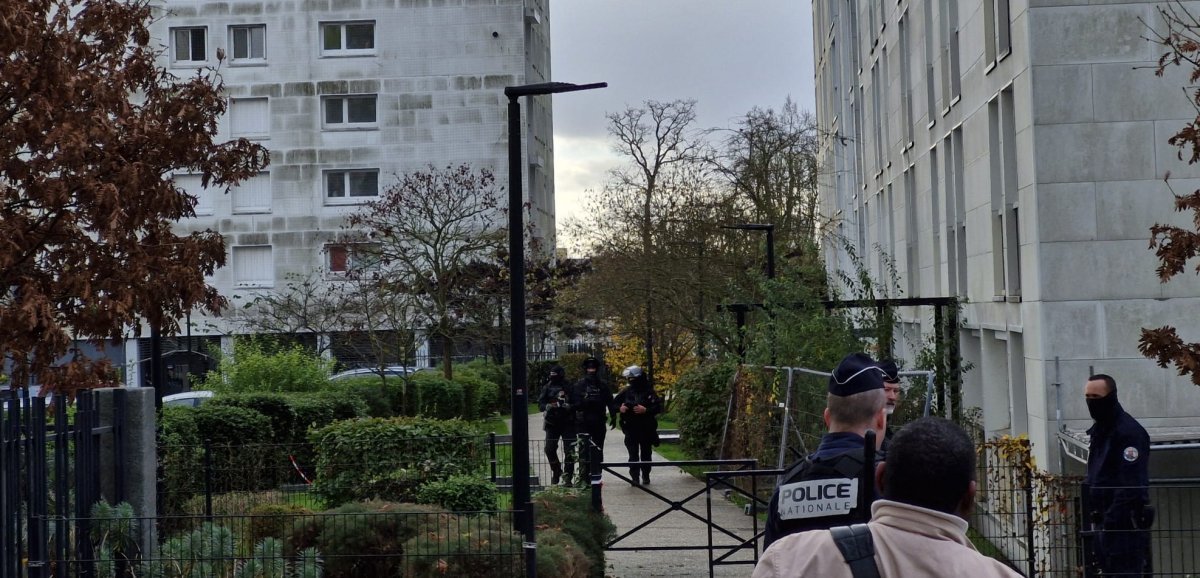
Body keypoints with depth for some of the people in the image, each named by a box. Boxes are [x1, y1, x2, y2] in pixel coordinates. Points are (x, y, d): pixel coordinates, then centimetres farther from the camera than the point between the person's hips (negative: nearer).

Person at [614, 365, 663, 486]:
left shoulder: (649, 392, -3)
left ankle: (646, 476, 20)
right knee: (633, 454, -4)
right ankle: (635, 477, -5)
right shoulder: (626, 391, 5)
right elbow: (614, 404, 11)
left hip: (646, 429, -1)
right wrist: (620, 408, -10)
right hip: (631, 428, 1)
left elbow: (658, 407, -8)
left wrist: (645, 410, -21)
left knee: (646, 453, 8)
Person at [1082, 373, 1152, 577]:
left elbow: (1131, 484, -20)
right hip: (1102, 521, 10)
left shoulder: (1129, 431, -14)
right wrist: (1090, 517, 17)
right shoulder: (1098, 430, 16)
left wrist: (1112, 519, -22)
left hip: (1124, 524, -9)